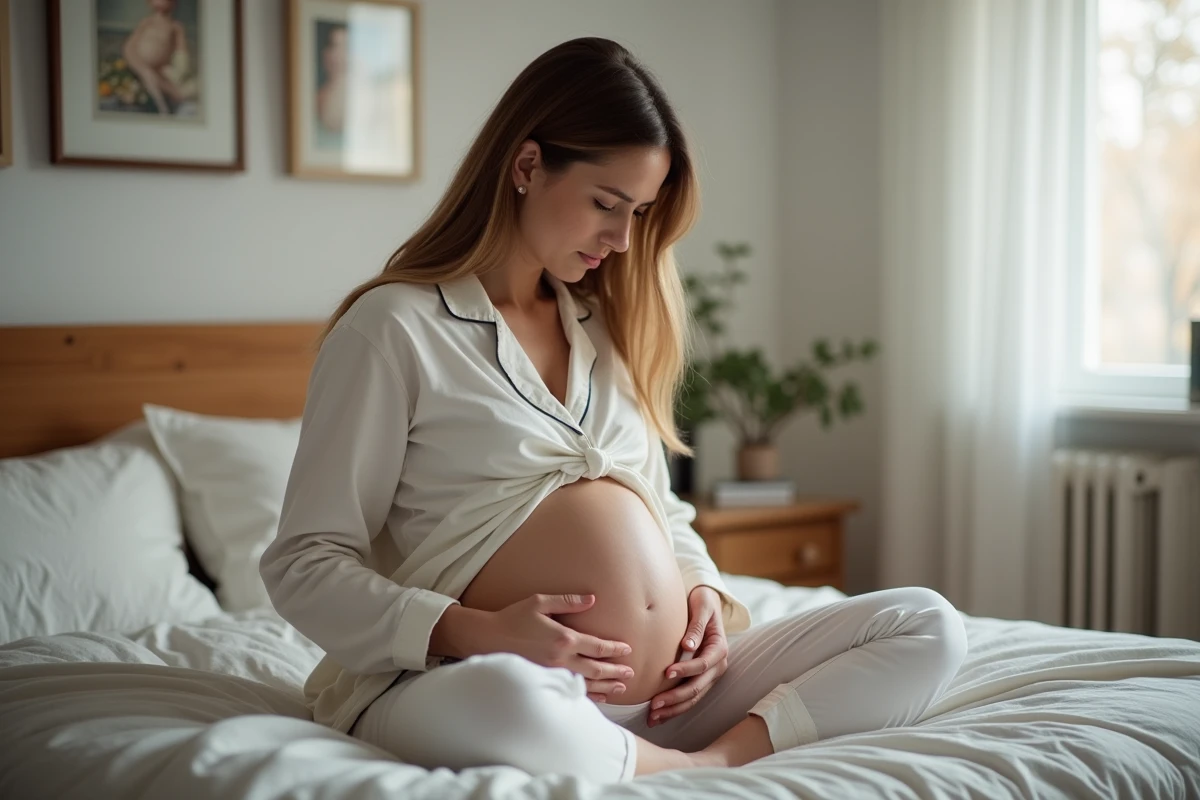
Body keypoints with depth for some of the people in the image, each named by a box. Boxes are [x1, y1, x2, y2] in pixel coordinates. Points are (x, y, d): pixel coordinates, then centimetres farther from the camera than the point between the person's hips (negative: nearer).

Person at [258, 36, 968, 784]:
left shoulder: (607, 325, 18)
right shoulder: (393, 327, -2)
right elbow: (304, 565, -5)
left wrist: (705, 590, 2)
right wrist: (473, 631, -19)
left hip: (667, 693, 6)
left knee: (928, 625, -6)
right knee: (494, 695, -42)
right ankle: (693, 772, -17)